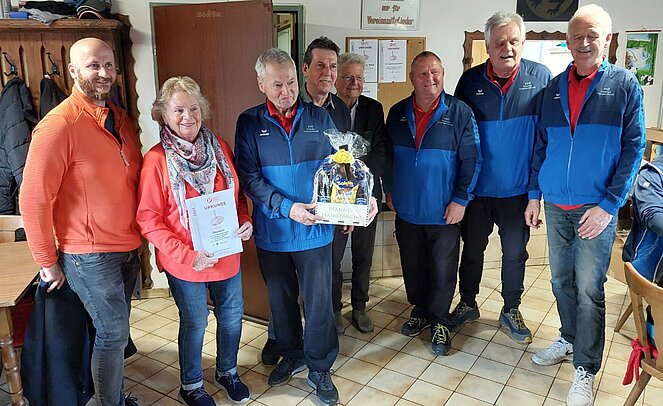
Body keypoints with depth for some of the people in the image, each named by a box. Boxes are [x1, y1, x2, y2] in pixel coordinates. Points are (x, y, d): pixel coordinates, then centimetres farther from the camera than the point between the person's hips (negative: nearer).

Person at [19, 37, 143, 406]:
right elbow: (33, 199, -15)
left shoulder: (121, 119, 7)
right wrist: (48, 261, -10)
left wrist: (139, 237, 11)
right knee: (113, 333, 3)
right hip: (89, 255, -7)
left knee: (116, 331, 19)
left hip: (127, 248, 7)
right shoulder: (59, 125, -16)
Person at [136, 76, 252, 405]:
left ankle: (227, 372, 44)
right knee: (194, 323, 12)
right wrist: (187, 254, -20)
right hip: (184, 262, -4)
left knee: (232, 316, 17)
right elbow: (148, 218, -13)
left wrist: (245, 220, -6)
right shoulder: (157, 159, -13)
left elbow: (237, 193, 12)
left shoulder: (219, 147, 0)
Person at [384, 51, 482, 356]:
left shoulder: (460, 113, -8)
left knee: (442, 270, 8)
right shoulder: (397, 113, 4)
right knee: (412, 267, 16)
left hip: (444, 212, -3)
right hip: (406, 209, 4)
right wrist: (389, 190, 11)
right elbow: (388, 155, 13)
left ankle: (439, 321, 27)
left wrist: (461, 200, -11)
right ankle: (420, 311, 36)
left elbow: (472, 161, -7)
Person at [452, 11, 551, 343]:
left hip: (519, 189, 0)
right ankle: (467, 304, 34)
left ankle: (511, 310, 32)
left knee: (515, 253, 13)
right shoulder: (471, 80, -3)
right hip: (476, 188, 1)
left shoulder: (541, 77, -5)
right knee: (472, 249, 15)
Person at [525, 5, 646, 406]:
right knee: (561, 280, 15)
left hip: (597, 207, -4)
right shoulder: (554, 87, 8)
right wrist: (534, 194, 7)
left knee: (588, 288, 0)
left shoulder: (624, 84, -2)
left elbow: (633, 148, -6)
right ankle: (570, 340, 36)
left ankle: (585, 371, 14)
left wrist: (609, 205, -13)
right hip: (555, 206, 4)